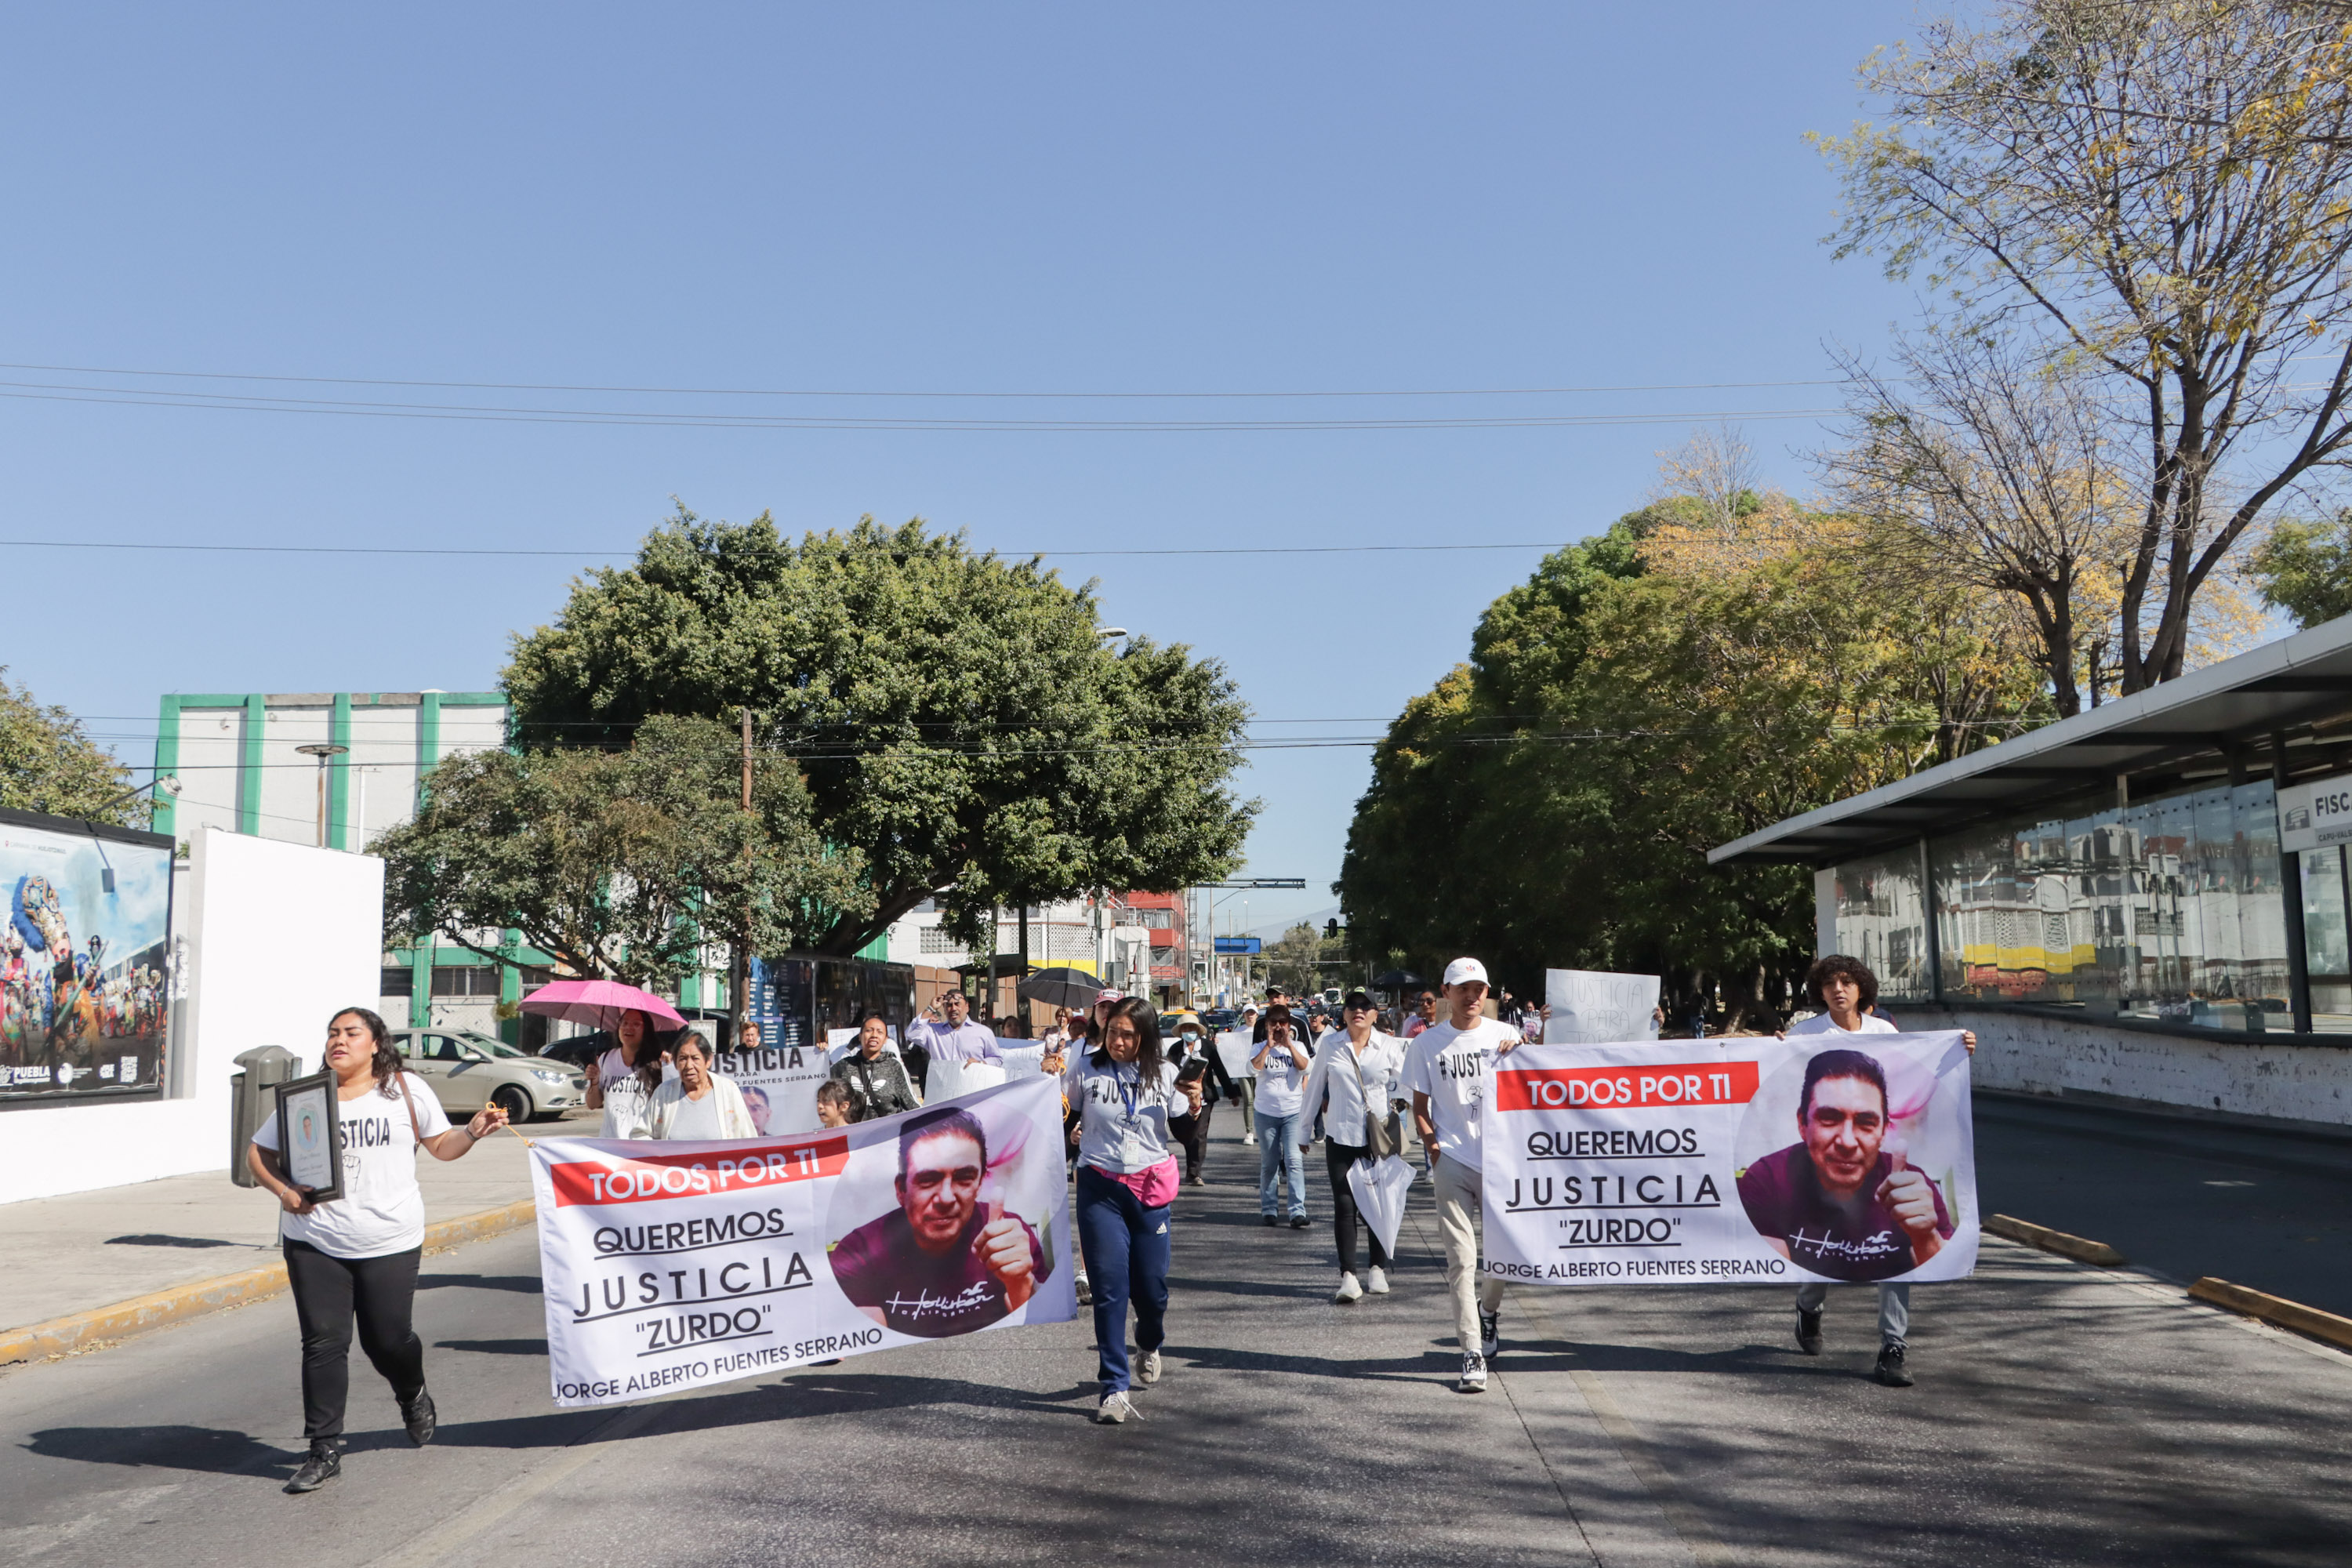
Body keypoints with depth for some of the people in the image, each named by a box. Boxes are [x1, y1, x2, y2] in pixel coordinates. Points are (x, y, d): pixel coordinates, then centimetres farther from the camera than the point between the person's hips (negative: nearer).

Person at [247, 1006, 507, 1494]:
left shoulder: (407, 1091, 5)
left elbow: (441, 1146, 11)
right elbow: (258, 1152, 10)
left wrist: (474, 1132, -10)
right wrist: (283, 1190, -8)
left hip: (390, 1243, -1)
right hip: (314, 1242, 1)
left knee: (389, 1339, 4)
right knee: (323, 1342, -2)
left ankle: (413, 1396, 38)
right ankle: (325, 1451, 8)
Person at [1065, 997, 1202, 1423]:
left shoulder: (1164, 1074, 2)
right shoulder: (1085, 1068, -3)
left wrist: (1193, 1105, -11)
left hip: (1151, 1186, 2)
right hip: (1100, 1187, -1)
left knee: (1151, 1284, 7)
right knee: (1109, 1286, -6)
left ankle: (1149, 1345, 41)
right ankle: (1114, 1388, 2)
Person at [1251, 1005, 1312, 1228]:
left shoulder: (1297, 1047, 5)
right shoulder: (1260, 1048, 3)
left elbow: (1305, 1068, -13)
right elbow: (1253, 1068, -16)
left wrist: (1289, 1045, -15)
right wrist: (1269, 1045, -16)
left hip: (1294, 1112, -1)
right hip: (1266, 1114, 1)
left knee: (1294, 1161, -12)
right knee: (1269, 1164, 8)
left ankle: (1298, 1211, -15)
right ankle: (1268, 1210, 18)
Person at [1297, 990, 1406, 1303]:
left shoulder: (1390, 1046, 1)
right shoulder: (1329, 1045, 3)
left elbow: (1403, 1084, 12)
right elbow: (1314, 1087, 11)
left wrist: (1396, 1104, -5)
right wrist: (1304, 1128, 15)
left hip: (1379, 1137, 0)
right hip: (1340, 1136, 0)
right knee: (1344, 1206, -6)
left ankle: (1378, 1270, 21)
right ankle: (1348, 1277, -6)